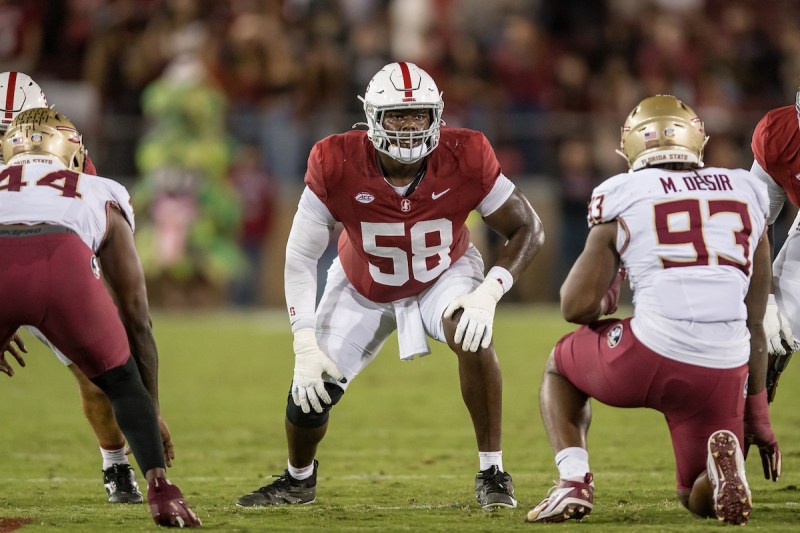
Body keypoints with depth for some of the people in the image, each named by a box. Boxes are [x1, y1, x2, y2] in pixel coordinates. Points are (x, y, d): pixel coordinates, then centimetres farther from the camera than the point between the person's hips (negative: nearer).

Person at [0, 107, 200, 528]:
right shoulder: (102, 198, 40)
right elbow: (137, 320, 44)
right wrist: (152, 411, 53)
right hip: (63, 262, 0)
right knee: (124, 385, 25)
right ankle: (160, 490, 6)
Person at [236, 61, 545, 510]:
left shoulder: (465, 158, -31)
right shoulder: (337, 164, -31)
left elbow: (528, 229, -20)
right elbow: (301, 256, -21)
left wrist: (488, 293, -37)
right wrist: (306, 348, -27)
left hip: (444, 274, -1)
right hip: (364, 286, 1)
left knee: (472, 335, -32)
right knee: (310, 391, -4)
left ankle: (493, 472, -18)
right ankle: (299, 478, 32)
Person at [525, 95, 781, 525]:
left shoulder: (623, 199, 7)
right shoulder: (744, 195, 17)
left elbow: (577, 307, 6)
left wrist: (604, 301, 31)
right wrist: (757, 415, 27)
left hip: (652, 356, -2)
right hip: (724, 373, 2)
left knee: (560, 369, 31)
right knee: (701, 501, 22)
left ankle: (573, 482, 7)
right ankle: (724, 457, -14)